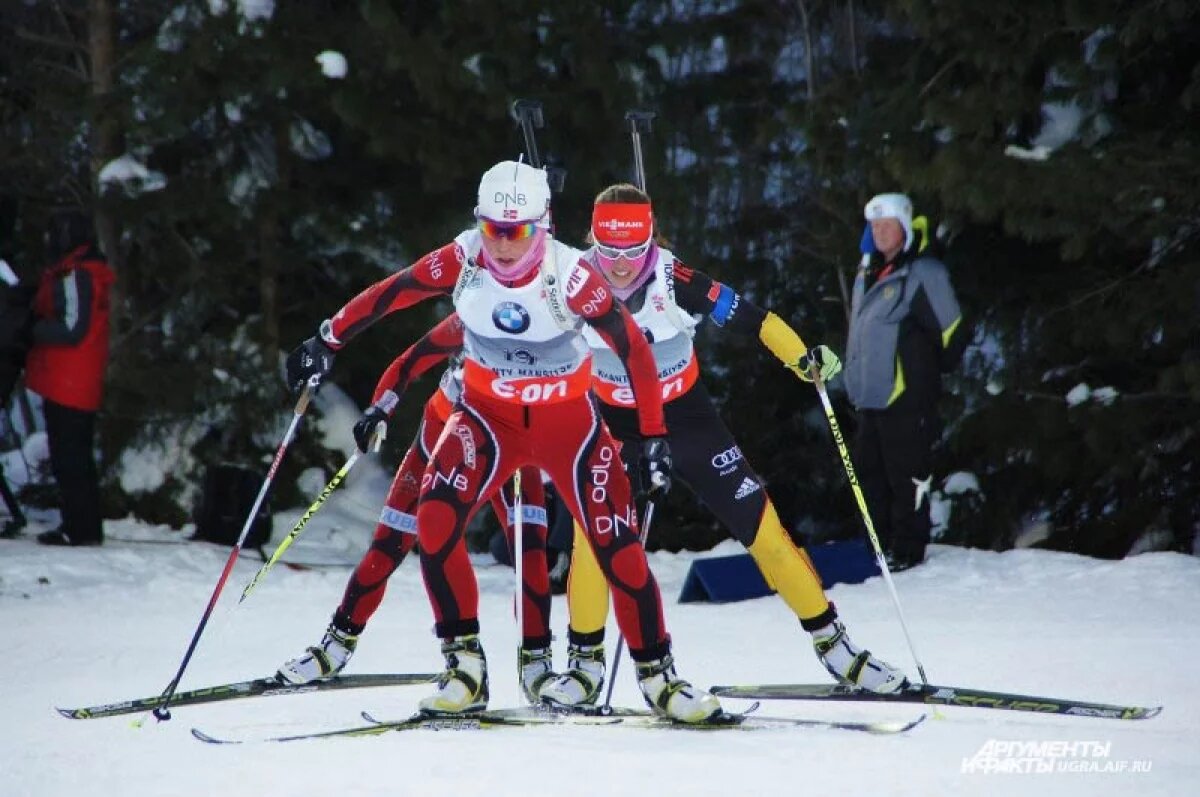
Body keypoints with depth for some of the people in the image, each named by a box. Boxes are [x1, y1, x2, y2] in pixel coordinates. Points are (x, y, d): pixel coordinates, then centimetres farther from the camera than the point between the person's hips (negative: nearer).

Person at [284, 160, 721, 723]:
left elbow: (634, 349, -17)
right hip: (488, 415, 2)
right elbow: (389, 294, -4)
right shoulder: (462, 262, -18)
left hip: (568, 419, -1)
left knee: (619, 548, -8)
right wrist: (327, 342, -2)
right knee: (434, 518, -22)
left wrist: (653, 439, -17)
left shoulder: (568, 275, -24)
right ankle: (464, 662, -10)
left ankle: (658, 675, 12)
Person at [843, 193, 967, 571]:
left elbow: (950, 331, -8)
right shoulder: (868, 272, 16)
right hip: (870, 394, 9)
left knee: (907, 473, -5)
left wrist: (928, 370, 2)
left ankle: (907, 550, 0)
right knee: (870, 470, 12)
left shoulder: (924, 273, -10)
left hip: (907, 395, -9)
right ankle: (880, 543, 21)